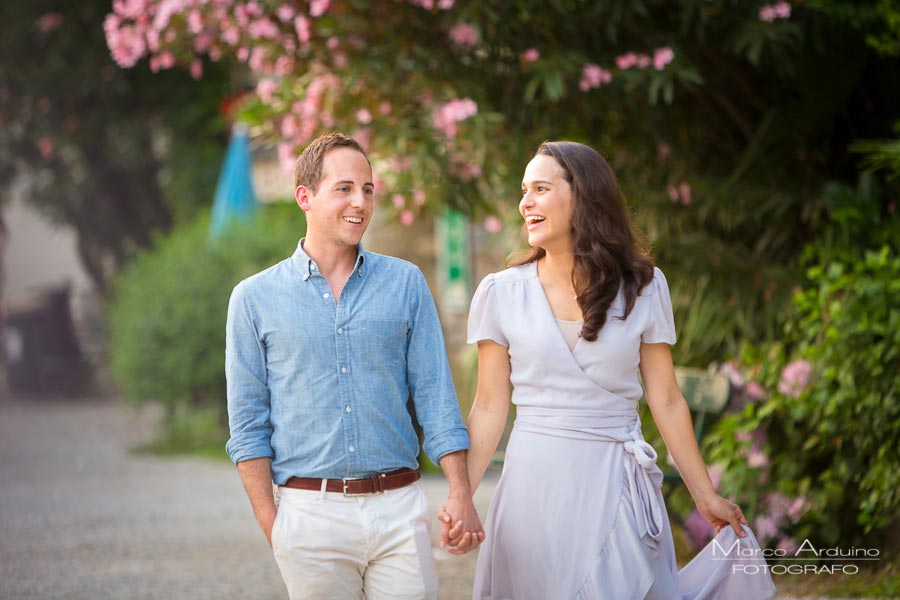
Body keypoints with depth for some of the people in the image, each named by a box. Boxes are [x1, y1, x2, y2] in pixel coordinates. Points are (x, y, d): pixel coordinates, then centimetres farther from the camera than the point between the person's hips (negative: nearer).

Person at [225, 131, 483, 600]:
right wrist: (269, 522, -5)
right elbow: (249, 422, 3)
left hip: (399, 510, 1)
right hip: (311, 511, -1)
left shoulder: (405, 283, 8)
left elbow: (435, 397, 6)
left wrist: (461, 494, -3)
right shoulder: (255, 298, 3)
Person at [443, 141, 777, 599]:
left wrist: (706, 496, 5)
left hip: (616, 485, 0)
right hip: (536, 483, 0)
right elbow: (489, 408, 2)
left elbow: (666, 402, 5)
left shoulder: (643, 288, 2)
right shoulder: (501, 293, 2)